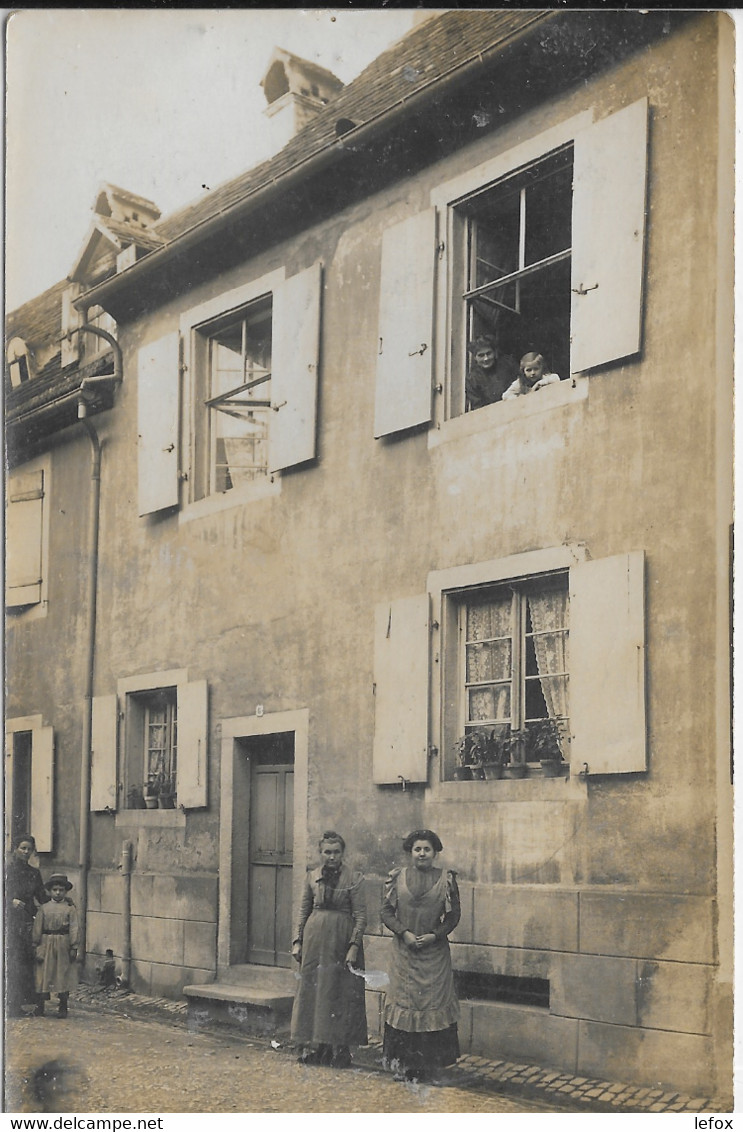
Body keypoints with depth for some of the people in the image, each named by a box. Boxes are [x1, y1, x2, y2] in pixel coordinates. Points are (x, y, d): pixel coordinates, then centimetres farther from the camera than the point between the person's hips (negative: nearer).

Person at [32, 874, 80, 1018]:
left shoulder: (70, 908, 1)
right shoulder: (44, 908, 5)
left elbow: (74, 928, -2)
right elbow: (37, 928, 5)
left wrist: (73, 947, -7)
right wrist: (37, 947, -1)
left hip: (64, 945, -1)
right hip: (47, 943, 1)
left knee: (64, 975, 4)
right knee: (44, 975, 2)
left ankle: (63, 1007, 13)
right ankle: (40, 1006, 11)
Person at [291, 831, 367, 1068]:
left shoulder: (354, 879, -4)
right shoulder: (312, 877, 7)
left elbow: (360, 915, -5)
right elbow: (304, 911, 12)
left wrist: (354, 946, -12)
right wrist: (298, 940, 7)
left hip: (341, 940, -3)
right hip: (315, 939, 4)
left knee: (341, 993, -1)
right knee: (313, 989, 5)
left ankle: (339, 1049, 6)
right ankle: (315, 1046, 14)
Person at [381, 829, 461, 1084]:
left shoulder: (446, 880, 1)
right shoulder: (398, 878, 4)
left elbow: (453, 915, 2)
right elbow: (386, 912, 3)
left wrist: (435, 935, -11)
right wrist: (404, 932, -11)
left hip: (434, 952, -1)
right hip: (404, 951, 1)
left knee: (433, 1003, -1)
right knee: (403, 1002, 1)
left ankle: (430, 1064, 5)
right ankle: (403, 1064, 7)